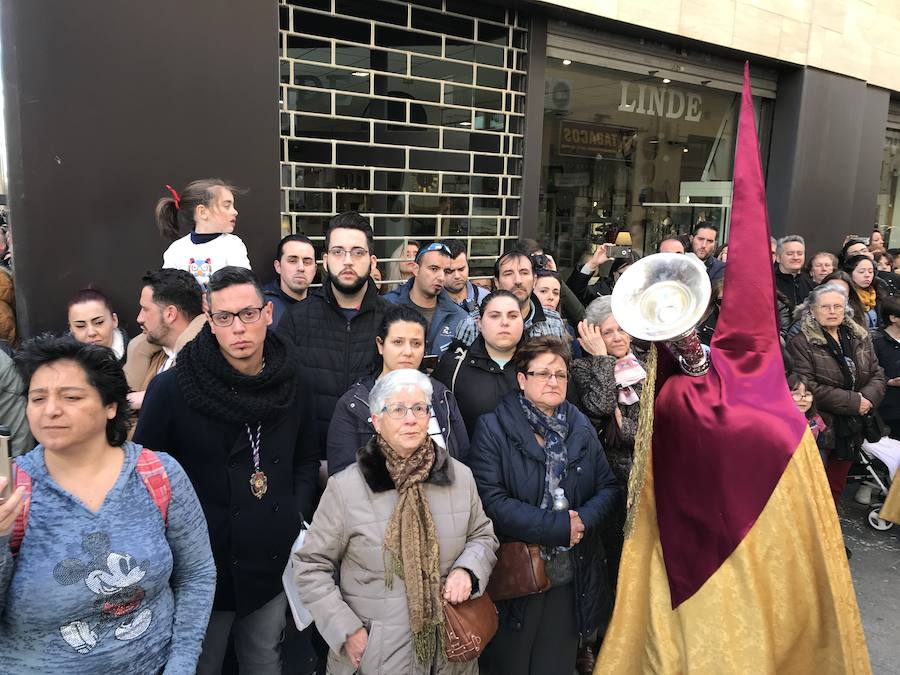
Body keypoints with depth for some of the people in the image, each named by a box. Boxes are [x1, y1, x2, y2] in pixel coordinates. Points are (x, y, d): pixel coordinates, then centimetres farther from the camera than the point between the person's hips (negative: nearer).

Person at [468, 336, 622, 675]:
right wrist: (558, 526, -18)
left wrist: (584, 520, -16)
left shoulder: (581, 428, 7)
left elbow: (610, 489, 5)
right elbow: (491, 500, -18)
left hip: (572, 580, 4)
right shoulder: (494, 428, -9)